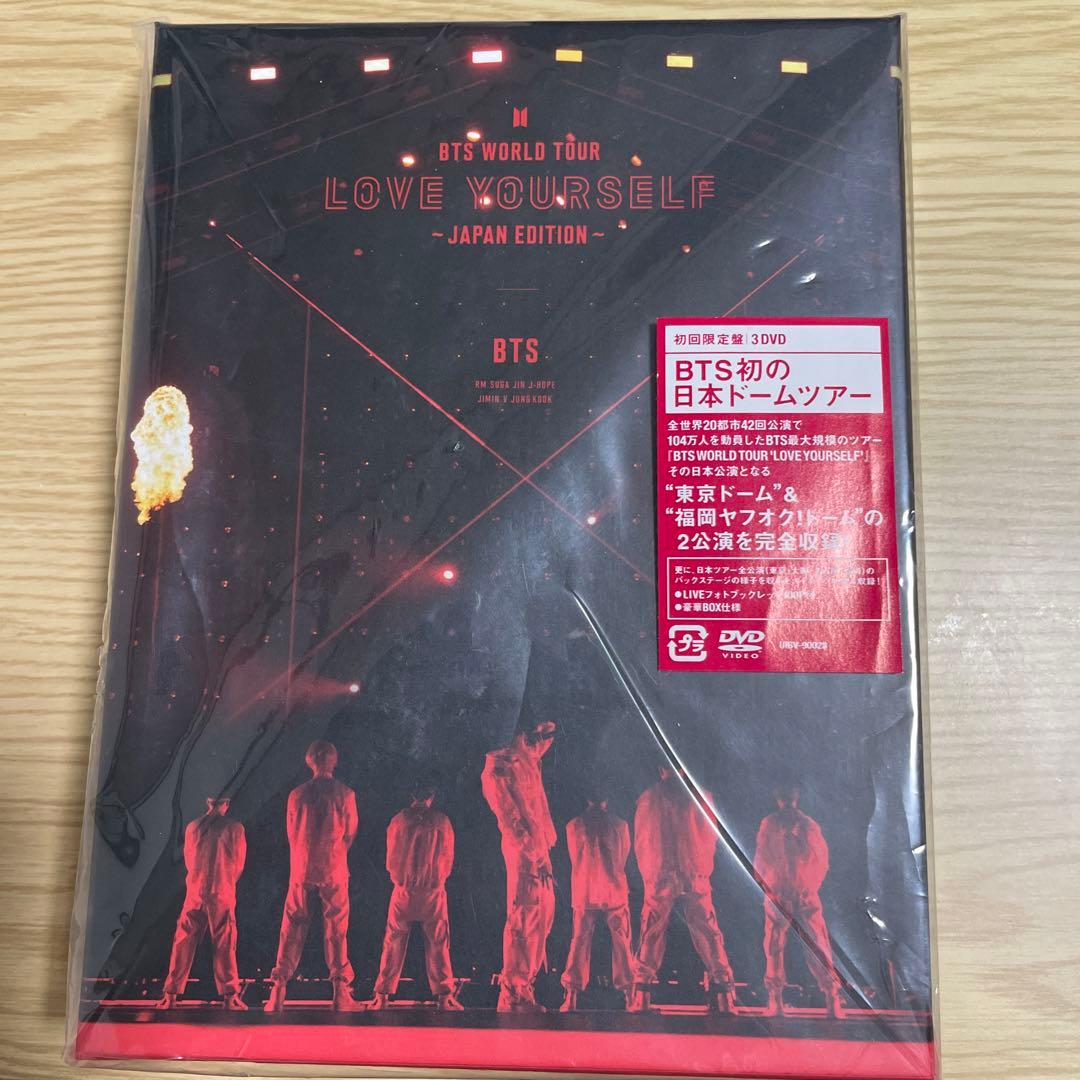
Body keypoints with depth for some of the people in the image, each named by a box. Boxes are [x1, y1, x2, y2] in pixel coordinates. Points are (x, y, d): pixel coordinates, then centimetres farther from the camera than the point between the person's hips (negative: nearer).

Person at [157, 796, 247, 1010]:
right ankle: (229, 996, 5)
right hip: (222, 895, -2)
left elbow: (188, 860, 14)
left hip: (195, 893, 2)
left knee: (183, 943, 10)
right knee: (224, 946, 3)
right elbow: (238, 864, 2)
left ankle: (171, 994, 11)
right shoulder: (235, 828, -5)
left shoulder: (192, 827, 3)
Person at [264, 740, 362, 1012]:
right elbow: (350, 834, 3)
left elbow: (292, 834, 9)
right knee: (336, 929, 6)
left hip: (301, 869, 1)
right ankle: (340, 993, 7)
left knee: (292, 928, 10)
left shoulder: (297, 794, -2)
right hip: (334, 871, -1)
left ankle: (278, 992, 9)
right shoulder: (345, 794, -6)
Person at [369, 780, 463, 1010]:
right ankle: (444, 996, 9)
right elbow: (448, 859, 5)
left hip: (403, 891, 0)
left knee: (394, 943, 10)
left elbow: (390, 859, 7)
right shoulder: (442, 821, -5)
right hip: (434, 891, 0)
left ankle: (382, 995, 13)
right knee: (438, 944, 8)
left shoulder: (398, 821, -4)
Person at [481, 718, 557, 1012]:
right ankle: (512, 994, -1)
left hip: (539, 849, 9)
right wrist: (534, 856, -18)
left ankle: (525, 987, 20)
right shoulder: (500, 767, -8)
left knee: (542, 916, 10)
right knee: (523, 917, -8)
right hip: (522, 849, -9)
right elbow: (509, 817, -15)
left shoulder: (530, 762, 18)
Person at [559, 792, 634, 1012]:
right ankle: (630, 995, 9)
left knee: (579, 942, 6)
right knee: (622, 942, 10)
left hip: (585, 893, 0)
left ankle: (571, 998, 2)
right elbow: (623, 860, 10)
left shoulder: (574, 826, -1)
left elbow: (575, 861, 9)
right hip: (615, 892, 0)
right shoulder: (620, 825, 0)